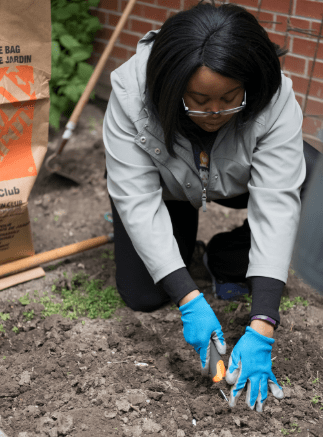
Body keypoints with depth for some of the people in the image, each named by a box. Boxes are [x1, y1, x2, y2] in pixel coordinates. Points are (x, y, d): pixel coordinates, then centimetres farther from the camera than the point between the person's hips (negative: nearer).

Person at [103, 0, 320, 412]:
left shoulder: (275, 100, -35)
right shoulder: (132, 93, -36)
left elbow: (276, 203, -39)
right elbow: (137, 200, -36)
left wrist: (261, 329, -44)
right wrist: (189, 301, -43)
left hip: (236, 184, 1)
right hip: (163, 186, 0)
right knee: (142, 296, -12)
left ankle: (231, 259, -3)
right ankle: (184, 230, 20)